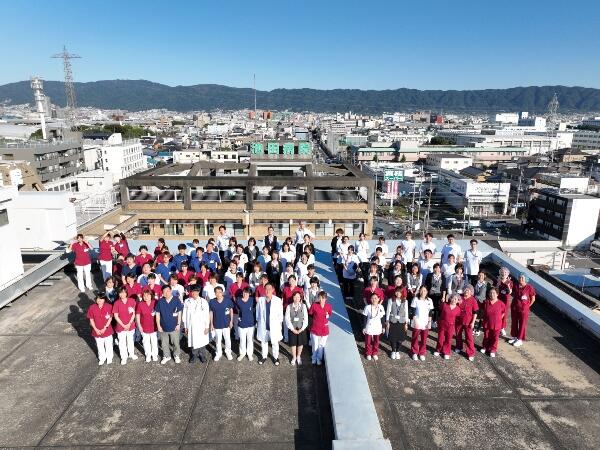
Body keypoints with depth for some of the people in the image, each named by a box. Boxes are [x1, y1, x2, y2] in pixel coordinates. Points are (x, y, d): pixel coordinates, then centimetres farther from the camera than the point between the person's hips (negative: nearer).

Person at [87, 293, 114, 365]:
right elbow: (91, 320, -4)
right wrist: (96, 329, -10)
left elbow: (110, 318, -9)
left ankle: (109, 358, 38)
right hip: (97, 331, 1)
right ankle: (102, 358, 41)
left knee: (108, 345, 15)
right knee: (100, 346, 18)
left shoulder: (109, 306, -15)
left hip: (107, 330, -1)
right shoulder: (92, 307, -12)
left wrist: (105, 328, -13)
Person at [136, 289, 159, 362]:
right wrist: (139, 325, -5)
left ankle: (155, 355, 30)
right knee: (146, 342, 13)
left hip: (154, 326, 0)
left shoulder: (155, 302, -9)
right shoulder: (140, 304, -8)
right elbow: (137, 315, -2)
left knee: (154, 341, 12)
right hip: (144, 327, 0)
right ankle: (148, 355, 31)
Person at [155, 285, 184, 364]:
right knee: (164, 343, 16)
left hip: (174, 327, -2)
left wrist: (178, 324, -7)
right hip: (163, 327, 2)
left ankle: (176, 356, 33)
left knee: (176, 343, 11)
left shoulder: (176, 301, -11)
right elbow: (157, 314, -1)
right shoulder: (160, 301, -7)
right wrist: (158, 325, -3)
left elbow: (179, 313, -4)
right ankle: (166, 356, 36)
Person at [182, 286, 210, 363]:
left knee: (202, 341, 6)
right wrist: (185, 327, 5)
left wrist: (207, 327, -3)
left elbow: (207, 315, -4)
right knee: (192, 341, 9)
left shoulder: (203, 302, -8)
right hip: (191, 326, 1)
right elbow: (184, 314, 3)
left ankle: (202, 355, 28)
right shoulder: (187, 301, -3)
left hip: (201, 326, -1)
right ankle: (194, 355, 31)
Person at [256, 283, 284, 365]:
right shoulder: (260, 300, -8)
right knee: (263, 342, 18)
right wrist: (257, 322, 8)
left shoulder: (278, 300, -13)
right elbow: (257, 312, 4)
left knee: (275, 343, 10)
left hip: (274, 326, -2)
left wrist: (280, 324, 0)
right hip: (263, 325, 2)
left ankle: (276, 357, 32)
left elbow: (280, 313, -4)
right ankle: (264, 356, 39)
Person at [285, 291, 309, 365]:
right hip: (292, 329, 0)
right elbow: (287, 319, -8)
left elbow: (306, 318, -5)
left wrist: (302, 329, -11)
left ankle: (298, 357, 35)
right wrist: (292, 329, -11)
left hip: (301, 329, 1)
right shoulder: (289, 306, -9)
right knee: (293, 343, 10)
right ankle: (294, 357, 33)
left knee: (300, 343, 12)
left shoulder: (303, 306, -7)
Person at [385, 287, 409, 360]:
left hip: (401, 322, 1)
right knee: (392, 337, 5)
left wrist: (406, 323, 3)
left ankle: (397, 352, 27)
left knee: (400, 337, 7)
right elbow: (388, 311, -4)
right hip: (393, 321, -1)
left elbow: (406, 313, 3)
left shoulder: (405, 301, -2)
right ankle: (393, 351, 26)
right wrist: (387, 322, -5)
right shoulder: (391, 300, -8)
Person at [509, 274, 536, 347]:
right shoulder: (516, 286, -1)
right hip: (514, 308, 5)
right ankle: (514, 337, 30)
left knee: (522, 324, 7)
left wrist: (527, 306, -3)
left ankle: (520, 340, 19)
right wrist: (513, 304, 4)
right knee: (514, 323, 14)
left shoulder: (529, 287, -14)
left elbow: (533, 299, -6)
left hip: (523, 309, -5)